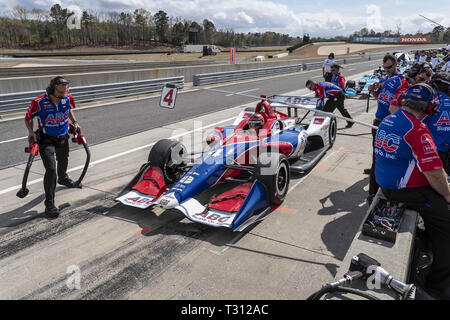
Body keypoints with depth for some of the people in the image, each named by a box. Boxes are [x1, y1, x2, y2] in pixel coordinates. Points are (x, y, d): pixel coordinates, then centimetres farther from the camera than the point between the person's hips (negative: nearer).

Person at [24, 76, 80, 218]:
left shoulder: (68, 98, -9)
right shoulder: (39, 102, -22)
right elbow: (28, 118, -7)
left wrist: (74, 122, 5)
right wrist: (31, 132, -20)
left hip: (63, 137, 5)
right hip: (46, 139, -5)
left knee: (63, 161, 28)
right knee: (51, 169, -16)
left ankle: (63, 178, 63)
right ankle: (49, 204, -8)